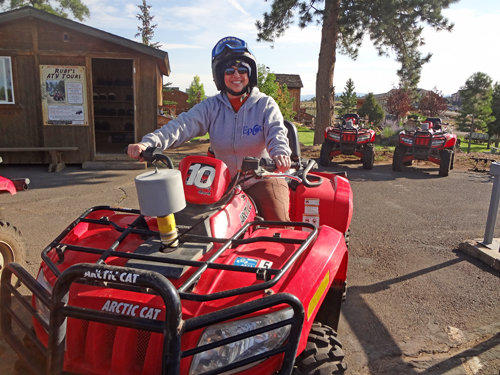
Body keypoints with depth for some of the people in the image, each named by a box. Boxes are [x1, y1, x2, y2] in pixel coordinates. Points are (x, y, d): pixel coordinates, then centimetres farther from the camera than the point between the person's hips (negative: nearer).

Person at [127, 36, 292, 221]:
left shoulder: (265, 104, 1)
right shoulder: (211, 107, 4)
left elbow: (276, 131, -16)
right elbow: (183, 124, -11)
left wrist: (280, 152, -41)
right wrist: (149, 142, -29)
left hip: (261, 180, -1)